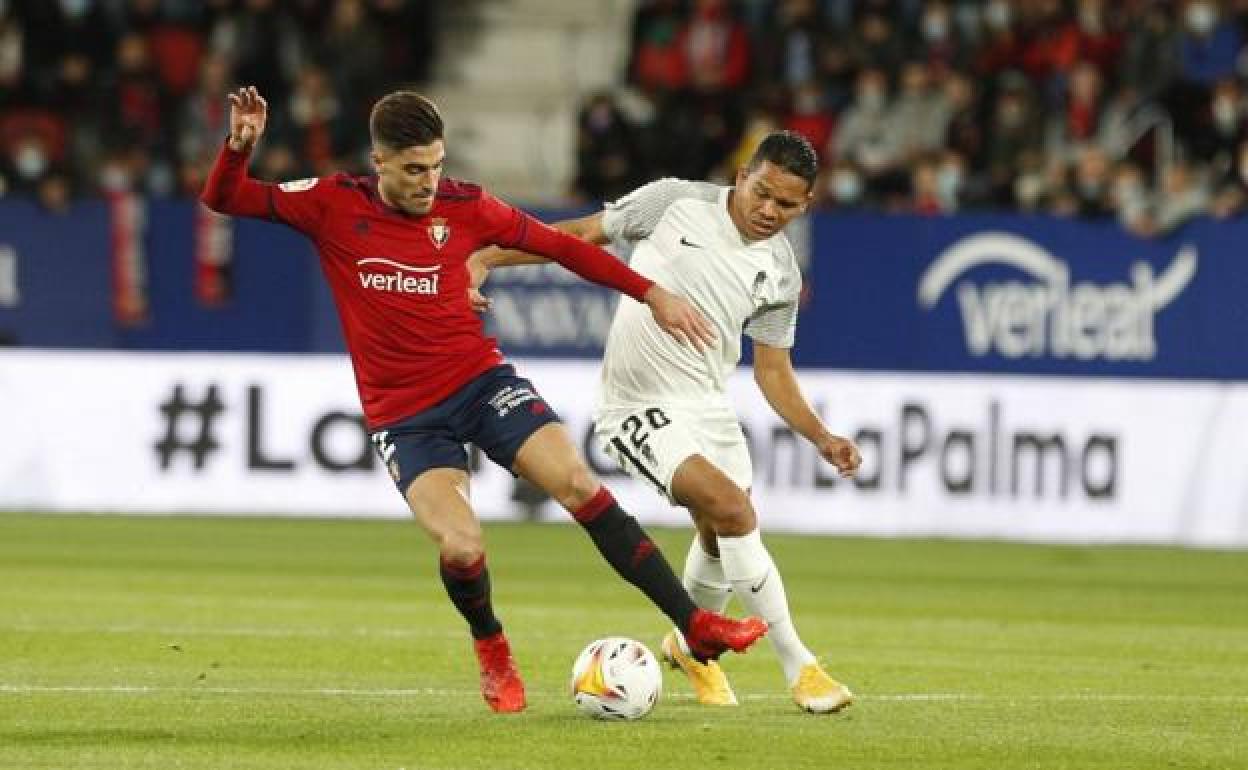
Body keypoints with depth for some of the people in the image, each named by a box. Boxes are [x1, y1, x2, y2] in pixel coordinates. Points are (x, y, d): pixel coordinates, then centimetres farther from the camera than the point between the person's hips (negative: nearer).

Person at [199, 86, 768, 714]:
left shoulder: (464, 208, -2)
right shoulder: (334, 206, -5)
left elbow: (559, 246, 7)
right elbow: (222, 200, -1)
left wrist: (651, 294, 4)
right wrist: (239, 146, -23)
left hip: (480, 379, 2)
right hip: (403, 418, -1)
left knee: (577, 482, -17)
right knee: (461, 546, -21)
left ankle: (695, 626, -12)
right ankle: (491, 648, 13)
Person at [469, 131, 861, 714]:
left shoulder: (780, 272, 4)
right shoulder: (678, 202, -8)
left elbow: (772, 371, 12)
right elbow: (583, 234, 1)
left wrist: (821, 438, -1)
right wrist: (486, 259, -6)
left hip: (709, 404, 6)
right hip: (640, 412, -6)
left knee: (720, 535, 15)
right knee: (733, 508, -22)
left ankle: (691, 645, 48)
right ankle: (799, 667, -16)